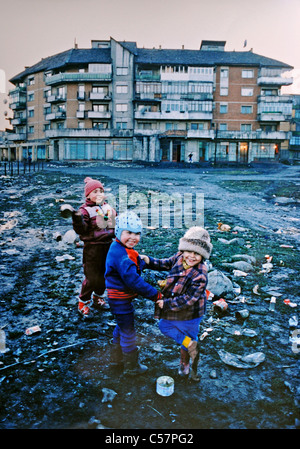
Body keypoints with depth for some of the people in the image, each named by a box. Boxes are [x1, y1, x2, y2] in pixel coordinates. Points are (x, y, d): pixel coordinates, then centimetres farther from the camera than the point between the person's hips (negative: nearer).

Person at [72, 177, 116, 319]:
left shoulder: (108, 207, 9)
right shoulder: (85, 210, -10)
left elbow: (115, 222, 24)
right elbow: (82, 230, -19)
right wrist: (77, 220, -35)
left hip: (108, 245, 6)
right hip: (92, 247, -6)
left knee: (106, 274, 15)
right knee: (92, 277, -2)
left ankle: (97, 298, 38)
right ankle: (83, 303, 19)